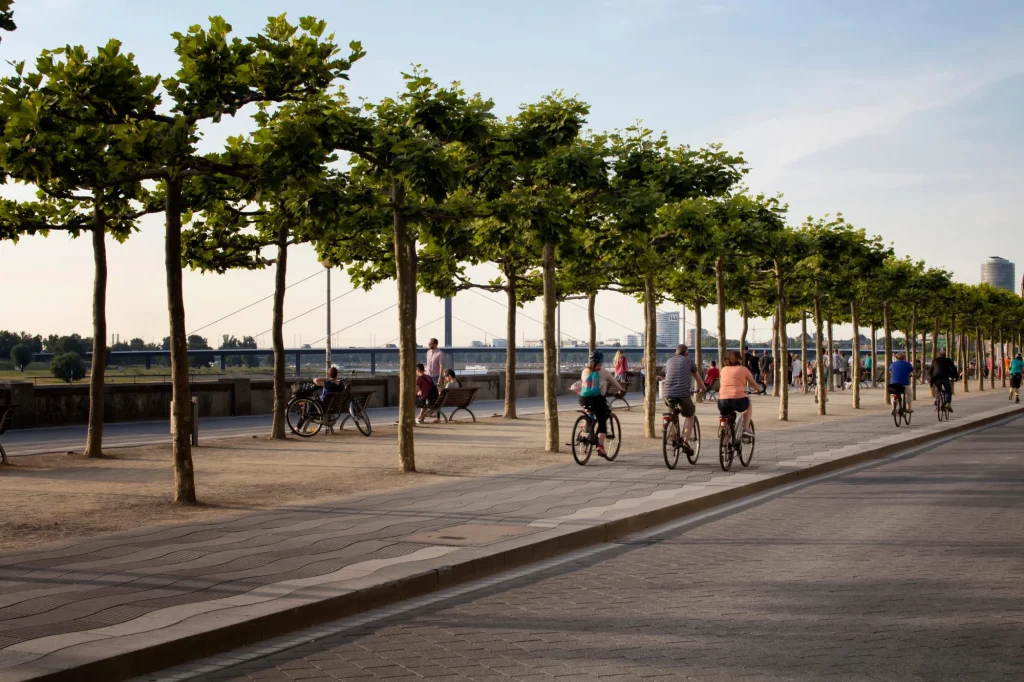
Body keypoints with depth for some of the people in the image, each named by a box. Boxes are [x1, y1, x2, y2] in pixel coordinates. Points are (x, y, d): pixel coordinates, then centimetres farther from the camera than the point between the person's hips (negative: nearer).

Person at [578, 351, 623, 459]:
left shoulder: (585, 371, 15)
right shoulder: (603, 372, 6)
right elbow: (615, 383, 15)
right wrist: (620, 391, 34)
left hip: (583, 400, 4)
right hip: (597, 399, -4)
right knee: (602, 422, 2)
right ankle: (600, 445, -13)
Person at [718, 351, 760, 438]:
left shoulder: (724, 369, 17)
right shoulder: (743, 369, 9)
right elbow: (753, 384, 21)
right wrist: (759, 389, 44)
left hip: (723, 402, 3)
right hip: (739, 400, -2)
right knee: (749, 404, 31)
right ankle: (746, 429, 21)